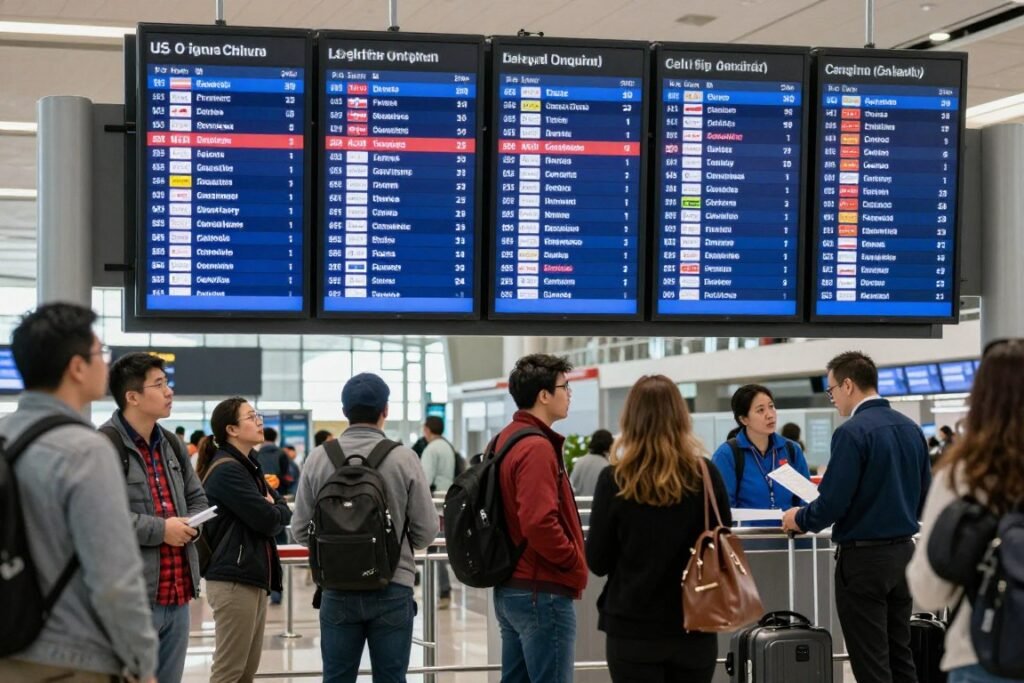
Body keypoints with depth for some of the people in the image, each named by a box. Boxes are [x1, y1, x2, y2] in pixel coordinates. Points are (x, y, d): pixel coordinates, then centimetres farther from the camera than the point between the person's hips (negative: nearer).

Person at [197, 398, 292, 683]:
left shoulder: (249, 465, 16)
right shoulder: (227, 470, -14)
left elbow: (284, 511, 14)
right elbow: (267, 520, -18)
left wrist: (271, 509, -7)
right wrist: (274, 511, 4)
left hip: (253, 577, 10)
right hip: (233, 580, -10)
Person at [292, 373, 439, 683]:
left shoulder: (318, 458, -4)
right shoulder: (403, 458, -9)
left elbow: (301, 530, 1)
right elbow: (426, 531, -5)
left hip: (337, 590, 2)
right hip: (392, 588, -2)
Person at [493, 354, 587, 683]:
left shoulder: (506, 439, 13)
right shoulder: (537, 447, -18)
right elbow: (539, 523, -27)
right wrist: (576, 562, -13)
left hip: (510, 588, 10)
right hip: (542, 592, -10)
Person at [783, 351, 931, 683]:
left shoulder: (852, 432, -16)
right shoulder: (911, 428, 7)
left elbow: (832, 504, -18)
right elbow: (924, 497, 13)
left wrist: (798, 519, 0)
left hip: (864, 558, -7)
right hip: (904, 552, 8)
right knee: (900, 656, 14)